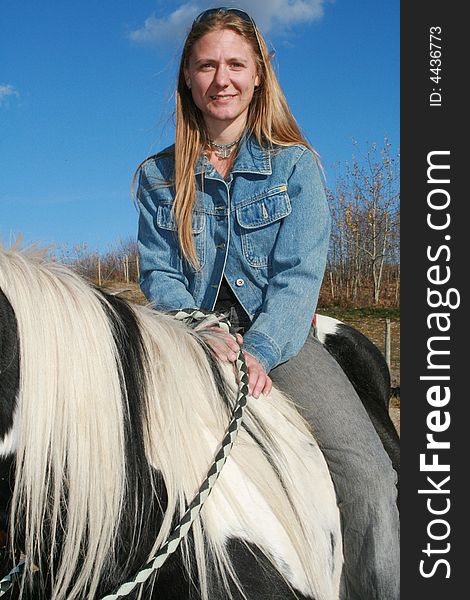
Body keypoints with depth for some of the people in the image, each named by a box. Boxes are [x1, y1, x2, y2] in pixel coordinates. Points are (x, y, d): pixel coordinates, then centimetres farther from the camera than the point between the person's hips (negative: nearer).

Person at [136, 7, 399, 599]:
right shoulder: (159, 175, 9)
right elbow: (158, 274, 3)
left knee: (367, 476, -22)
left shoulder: (295, 164, 4)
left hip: (279, 336, -1)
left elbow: (300, 273, -5)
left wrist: (258, 351, -22)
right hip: (194, 341, 2)